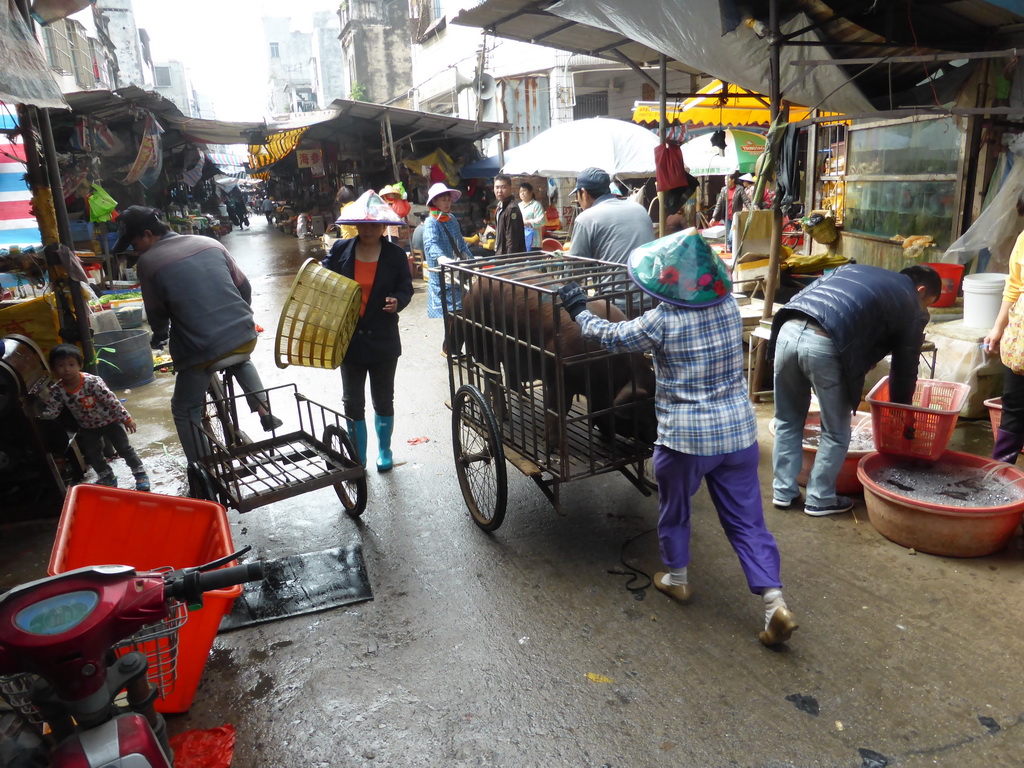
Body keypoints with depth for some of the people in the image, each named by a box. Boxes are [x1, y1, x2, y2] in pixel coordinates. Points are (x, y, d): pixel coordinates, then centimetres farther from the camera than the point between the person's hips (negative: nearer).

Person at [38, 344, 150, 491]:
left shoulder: (92, 382, -31)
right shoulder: (57, 390, -18)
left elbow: (111, 401, -25)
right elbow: (51, 411, -14)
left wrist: (126, 418, -20)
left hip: (110, 420, -5)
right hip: (88, 427, 5)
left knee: (124, 448, 2)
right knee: (92, 454, 16)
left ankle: (140, 474, 20)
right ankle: (107, 478, 37)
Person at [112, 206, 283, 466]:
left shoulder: (147, 262, -2)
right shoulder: (208, 242, 10)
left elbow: (156, 312, 7)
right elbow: (243, 286, 15)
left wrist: (159, 337, 29)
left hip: (201, 349, -4)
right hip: (245, 336, 5)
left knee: (185, 411, 16)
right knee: (241, 361, 39)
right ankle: (264, 411, 24)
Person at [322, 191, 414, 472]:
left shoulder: (395, 254, -4)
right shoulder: (340, 250, -1)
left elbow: (406, 288, -2)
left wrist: (397, 302, -24)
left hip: (383, 340, -1)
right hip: (349, 338, 2)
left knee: (383, 400, 13)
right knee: (353, 402, 11)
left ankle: (384, 451, 35)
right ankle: (358, 459, 26)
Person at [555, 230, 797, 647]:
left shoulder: (660, 323, -17)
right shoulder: (730, 307, -2)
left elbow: (611, 336, -2)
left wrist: (579, 311, 15)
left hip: (685, 438, -4)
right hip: (738, 432, 5)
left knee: (674, 510, 20)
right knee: (746, 518, 12)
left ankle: (677, 579, 39)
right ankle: (775, 603, 7)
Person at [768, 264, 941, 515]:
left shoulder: (854, 268, 33)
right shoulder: (913, 309, 20)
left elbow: (800, 296, 24)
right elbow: (905, 368, 23)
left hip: (788, 329, 5)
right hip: (826, 345, -5)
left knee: (788, 420, 21)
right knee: (836, 433, 17)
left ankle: (783, 491, 29)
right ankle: (820, 499, 26)